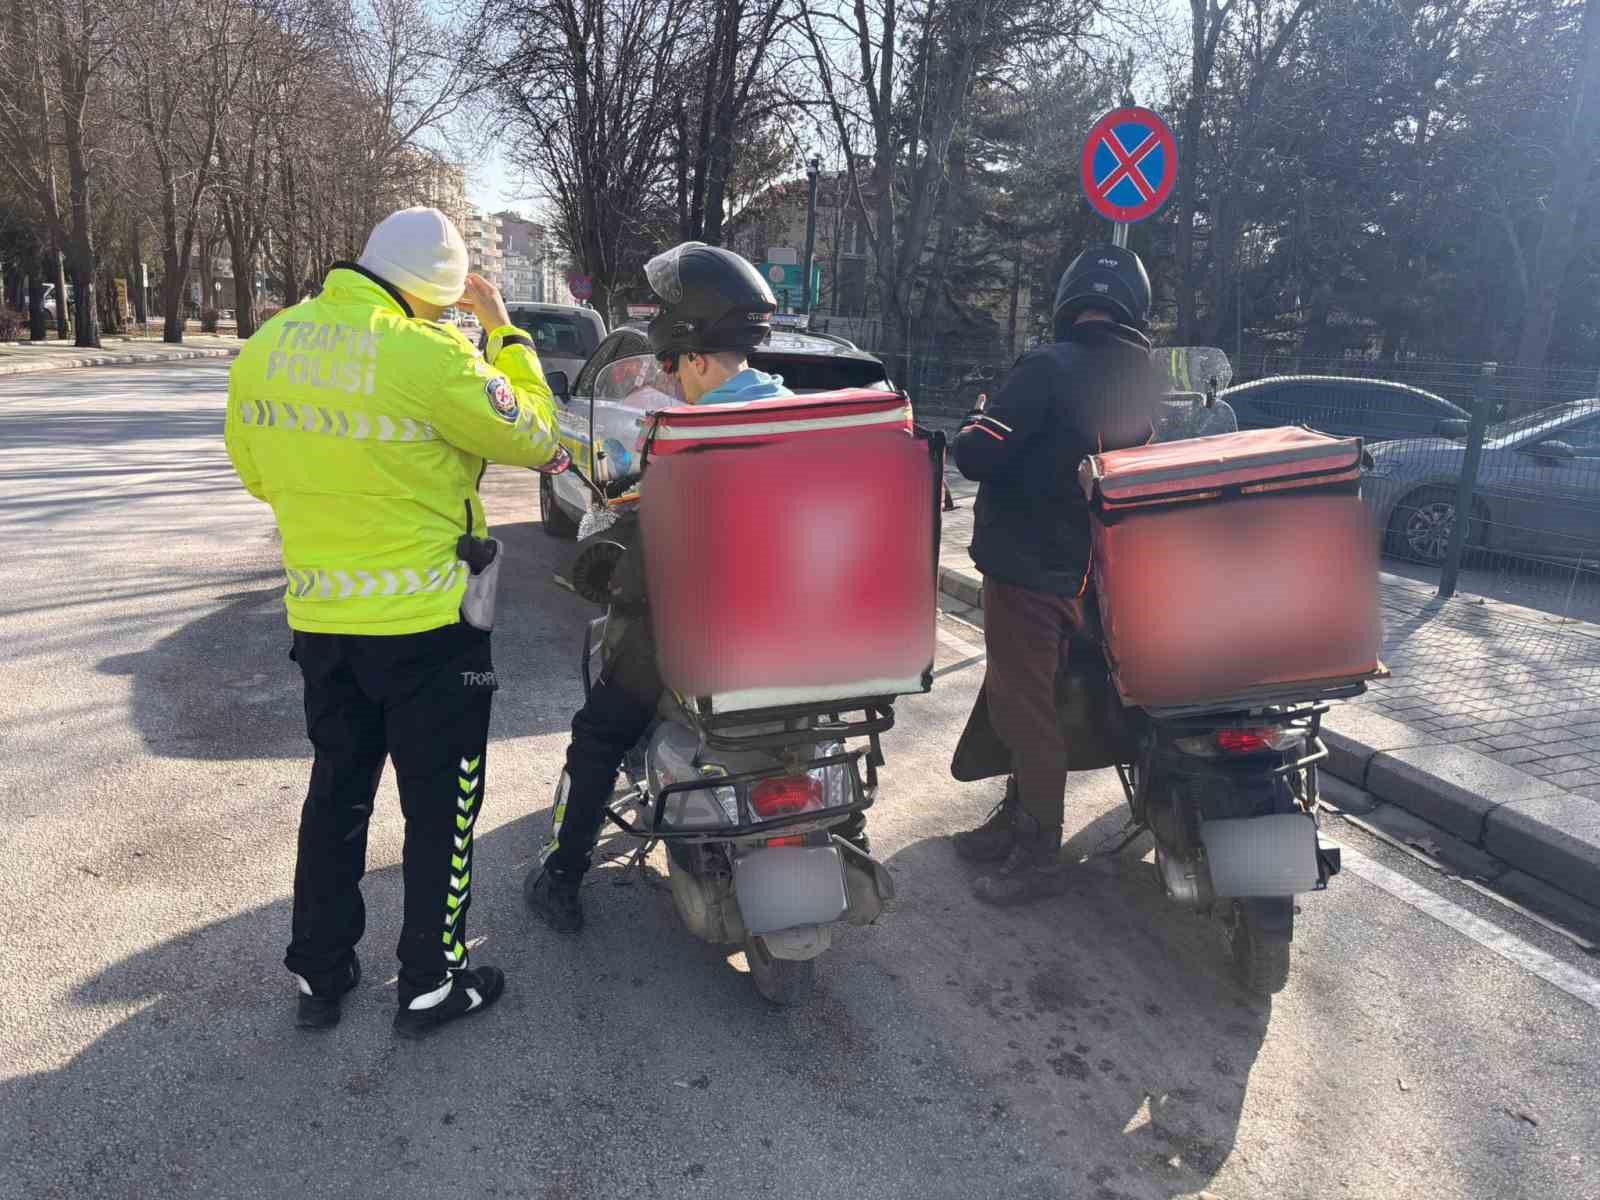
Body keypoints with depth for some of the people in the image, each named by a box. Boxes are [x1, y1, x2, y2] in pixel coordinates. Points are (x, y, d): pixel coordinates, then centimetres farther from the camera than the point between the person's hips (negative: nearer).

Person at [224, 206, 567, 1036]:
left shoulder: (263, 349, 1)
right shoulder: (430, 357, -22)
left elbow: (258, 472, 13)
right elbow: (533, 437, -10)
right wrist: (505, 331, 0)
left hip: (319, 619, 6)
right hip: (427, 625, -6)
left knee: (336, 794, 21)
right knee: (440, 808, 10)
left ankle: (319, 975, 33)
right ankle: (429, 985, 23)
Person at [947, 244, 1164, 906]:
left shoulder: (1049, 368, -18)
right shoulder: (1144, 380, 5)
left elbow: (977, 455, -22)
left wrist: (975, 423, -3)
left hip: (1027, 567, -7)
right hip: (1089, 571, 7)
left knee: (1023, 702, 3)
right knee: (1028, 694, 20)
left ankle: (1037, 853, 14)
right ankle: (1020, 816, 34)